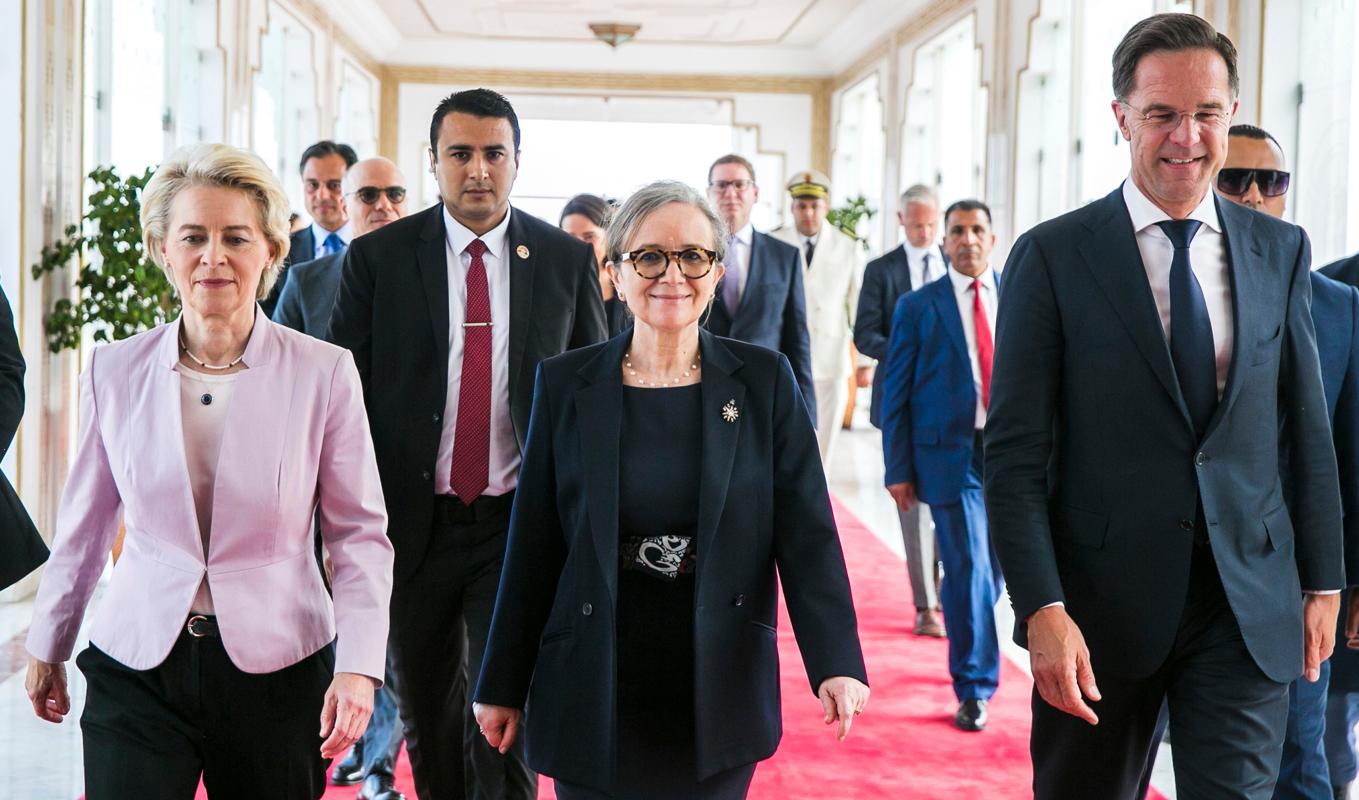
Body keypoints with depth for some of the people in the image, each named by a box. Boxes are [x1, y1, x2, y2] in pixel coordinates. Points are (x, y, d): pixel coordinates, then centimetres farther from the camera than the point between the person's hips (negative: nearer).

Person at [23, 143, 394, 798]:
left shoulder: (324, 373, -5)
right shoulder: (115, 370, 2)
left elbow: (359, 534, -2)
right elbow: (84, 526, 13)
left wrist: (358, 666, -12)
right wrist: (48, 647, 19)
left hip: (276, 667, -1)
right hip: (137, 668, 1)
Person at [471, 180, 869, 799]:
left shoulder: (764, 381, 0)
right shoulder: (565, 384, 0)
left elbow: (806, 532, -4)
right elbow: (533, 546, 2)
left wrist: (835, 664, -16)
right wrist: (503, 685, 3)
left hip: (720, 691, 0)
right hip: (595, 693, 0)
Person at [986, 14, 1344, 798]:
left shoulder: (1281, 251, 6)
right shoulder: (1052, 255, -5)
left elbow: (1308, 431, 11)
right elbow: (1015, 454, -8)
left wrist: (1323, 582, 9)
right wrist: (1042, 608, -15)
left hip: (1249, 607, 2)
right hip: (1101, 608, -2)